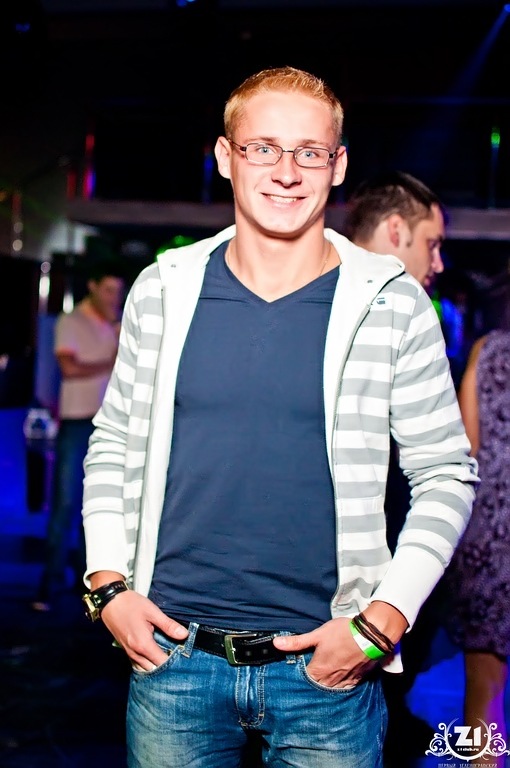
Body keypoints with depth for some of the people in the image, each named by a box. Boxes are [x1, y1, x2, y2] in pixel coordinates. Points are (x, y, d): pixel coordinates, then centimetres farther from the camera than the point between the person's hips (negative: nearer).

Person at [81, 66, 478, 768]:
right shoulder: (164, 289, 1)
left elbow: (447, 474, -1)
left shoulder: (393, 303, -5)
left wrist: (381, 622, -9)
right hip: (172, 655, 2)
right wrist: (108, 584, -1)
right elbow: (115, 445, 10)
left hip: (326, 668, -1)